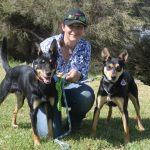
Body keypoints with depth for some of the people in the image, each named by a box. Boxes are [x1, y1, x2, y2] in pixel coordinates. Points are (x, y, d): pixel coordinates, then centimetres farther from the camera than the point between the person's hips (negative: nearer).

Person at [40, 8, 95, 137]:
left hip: (71, 89, 2)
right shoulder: (48, 44, -20)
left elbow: (84, 75, -10)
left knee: (87, 95, -34)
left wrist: (78, 76, -37)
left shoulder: (85, 46, -11)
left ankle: (74, 121, 2)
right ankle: (54, 114, 18)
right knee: (52, 132, -22)